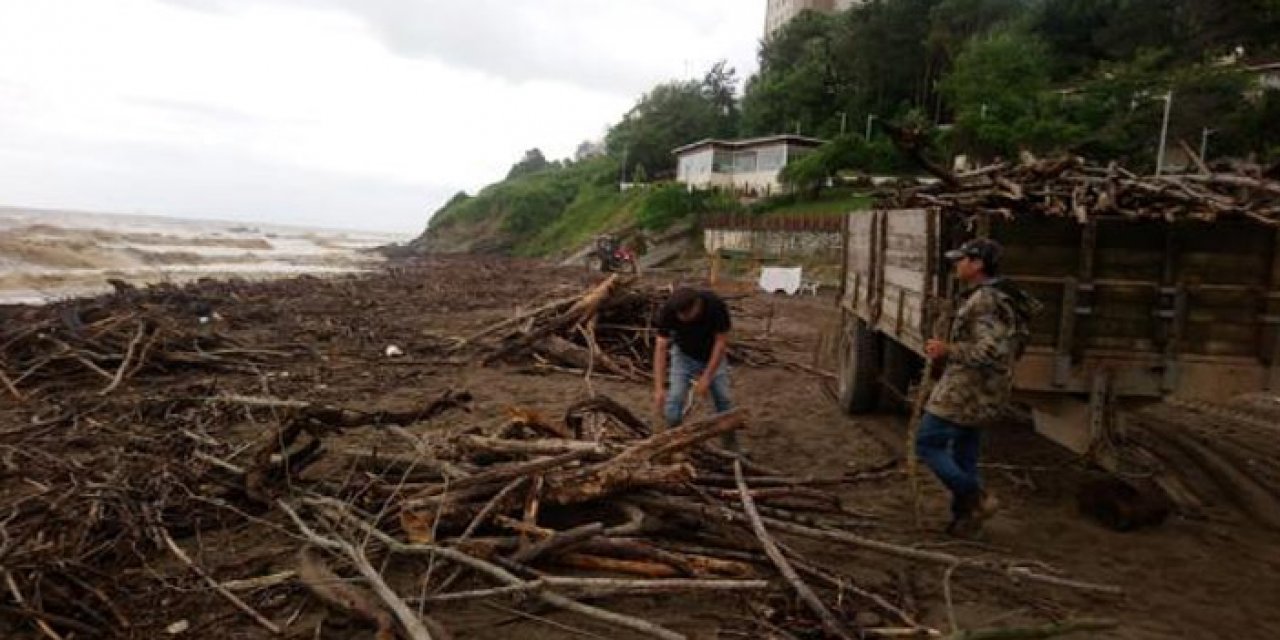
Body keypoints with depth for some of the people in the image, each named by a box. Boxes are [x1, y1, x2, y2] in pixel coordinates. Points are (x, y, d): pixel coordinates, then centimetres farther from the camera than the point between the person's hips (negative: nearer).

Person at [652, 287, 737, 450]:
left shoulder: (715, 306, -34)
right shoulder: (668, 311, -31)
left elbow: (721, 341, -23)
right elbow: (660, 348, -29)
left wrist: (707, 377, -25)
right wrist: (659, 387, -35)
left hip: (712, 355, 0)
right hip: (683, 354, 0)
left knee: (723, 398, -2)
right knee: (675, 398, -12)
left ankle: (730, 443, 18)